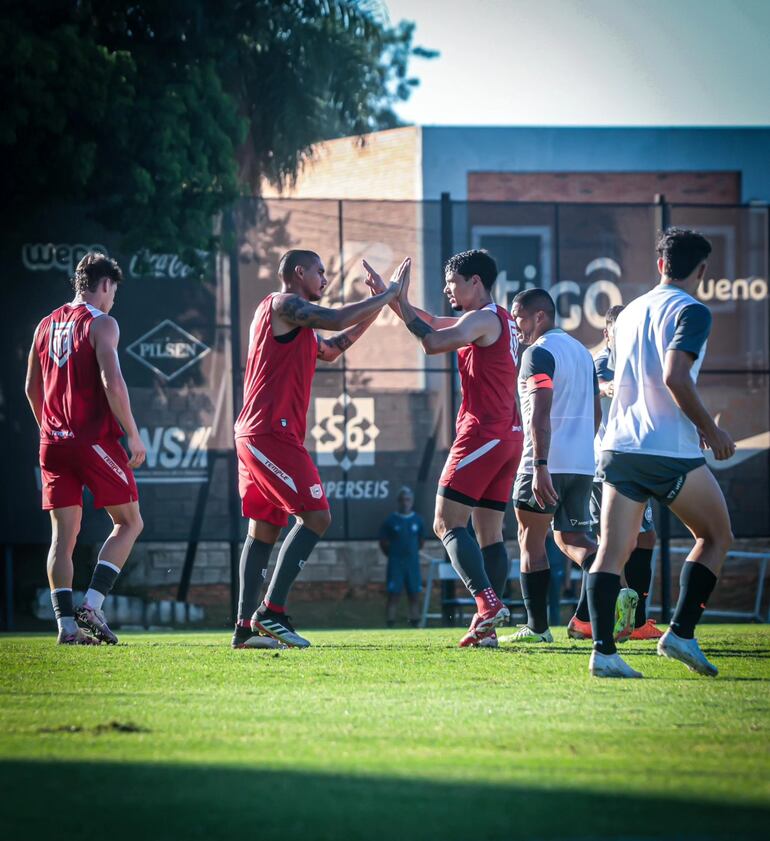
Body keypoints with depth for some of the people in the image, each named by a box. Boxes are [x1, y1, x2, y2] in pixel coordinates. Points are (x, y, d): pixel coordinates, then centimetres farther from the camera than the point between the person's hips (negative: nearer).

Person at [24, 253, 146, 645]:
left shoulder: (46, 326, 14)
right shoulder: (101, 324, -6)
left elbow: (32, 388, 20)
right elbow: (111, 382, -17)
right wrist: (134, 436, -11)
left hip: (54, 443, 6)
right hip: (95, 438, -6)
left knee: (64, 534, 5)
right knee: (129, 522, 6)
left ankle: (67, 623, -2)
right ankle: (91, 607, -7)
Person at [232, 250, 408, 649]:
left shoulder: (295, 324, 25)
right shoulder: (283, 304, -5)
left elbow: (330, 348, 33)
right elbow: (337, 320, -16)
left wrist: (377, 305, 28)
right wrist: (388, 294, -6)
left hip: (254, 435, 11)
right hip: (271, 432, -11)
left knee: (265, 527, 8)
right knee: (315, 515, -12)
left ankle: (245, 627, 5)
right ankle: (271, 611, -16)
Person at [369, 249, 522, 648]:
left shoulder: (483, 319, -10)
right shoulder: (501, 320, 20)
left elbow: (433, 342, -22)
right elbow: (434, 324, 27)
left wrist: (400, 303, -11)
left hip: (483, 433, -10)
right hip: (509, 435, 10)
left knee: (447, 523, -10)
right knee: (489, 532, 7)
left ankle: (488, 602, -23)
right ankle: (487, 625, 3)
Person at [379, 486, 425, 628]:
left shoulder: (417, 520, 6)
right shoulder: (391, 520, -1)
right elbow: (383, 542, 6)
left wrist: (412, 552, 11)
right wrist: (392, 555, 5)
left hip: (413, 563, 3)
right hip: (395, 564, -3)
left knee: (414, 596, 3)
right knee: (393, 596, -5)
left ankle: (415, 625, 7)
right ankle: (390, 627, -5)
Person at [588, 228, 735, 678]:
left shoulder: (630, 312, 18)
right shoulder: (692, 312, -6)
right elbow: (675, 377, -20)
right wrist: (711, 430, -9)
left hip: (619, 445, 6)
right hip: (672, 451, -6)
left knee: (613, 549, 2)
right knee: (716, 537, 12)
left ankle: (604, 651, -9)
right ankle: (681, 632, 2)